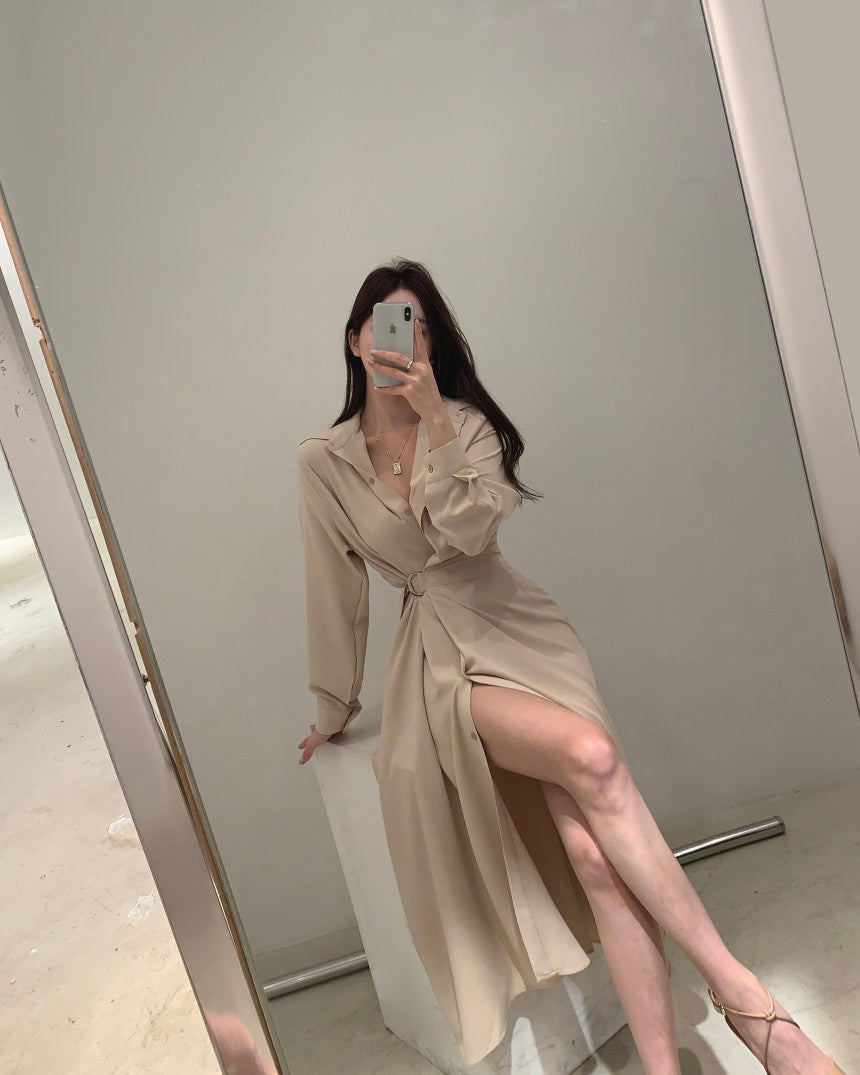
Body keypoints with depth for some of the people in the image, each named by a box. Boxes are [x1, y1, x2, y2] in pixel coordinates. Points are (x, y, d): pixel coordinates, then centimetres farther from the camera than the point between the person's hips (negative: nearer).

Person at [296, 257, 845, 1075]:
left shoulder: (466, 423, 7)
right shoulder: (323, 463, 5)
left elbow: (469, 529, -11)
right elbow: (335, 591, 9)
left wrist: (433, 417, -19)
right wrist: (332, 708, 16)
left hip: (520, 632, 3)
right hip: (442, 661, -2)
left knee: (593, 851, -19)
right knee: (591, 757, -30)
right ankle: (737, 989, -19)